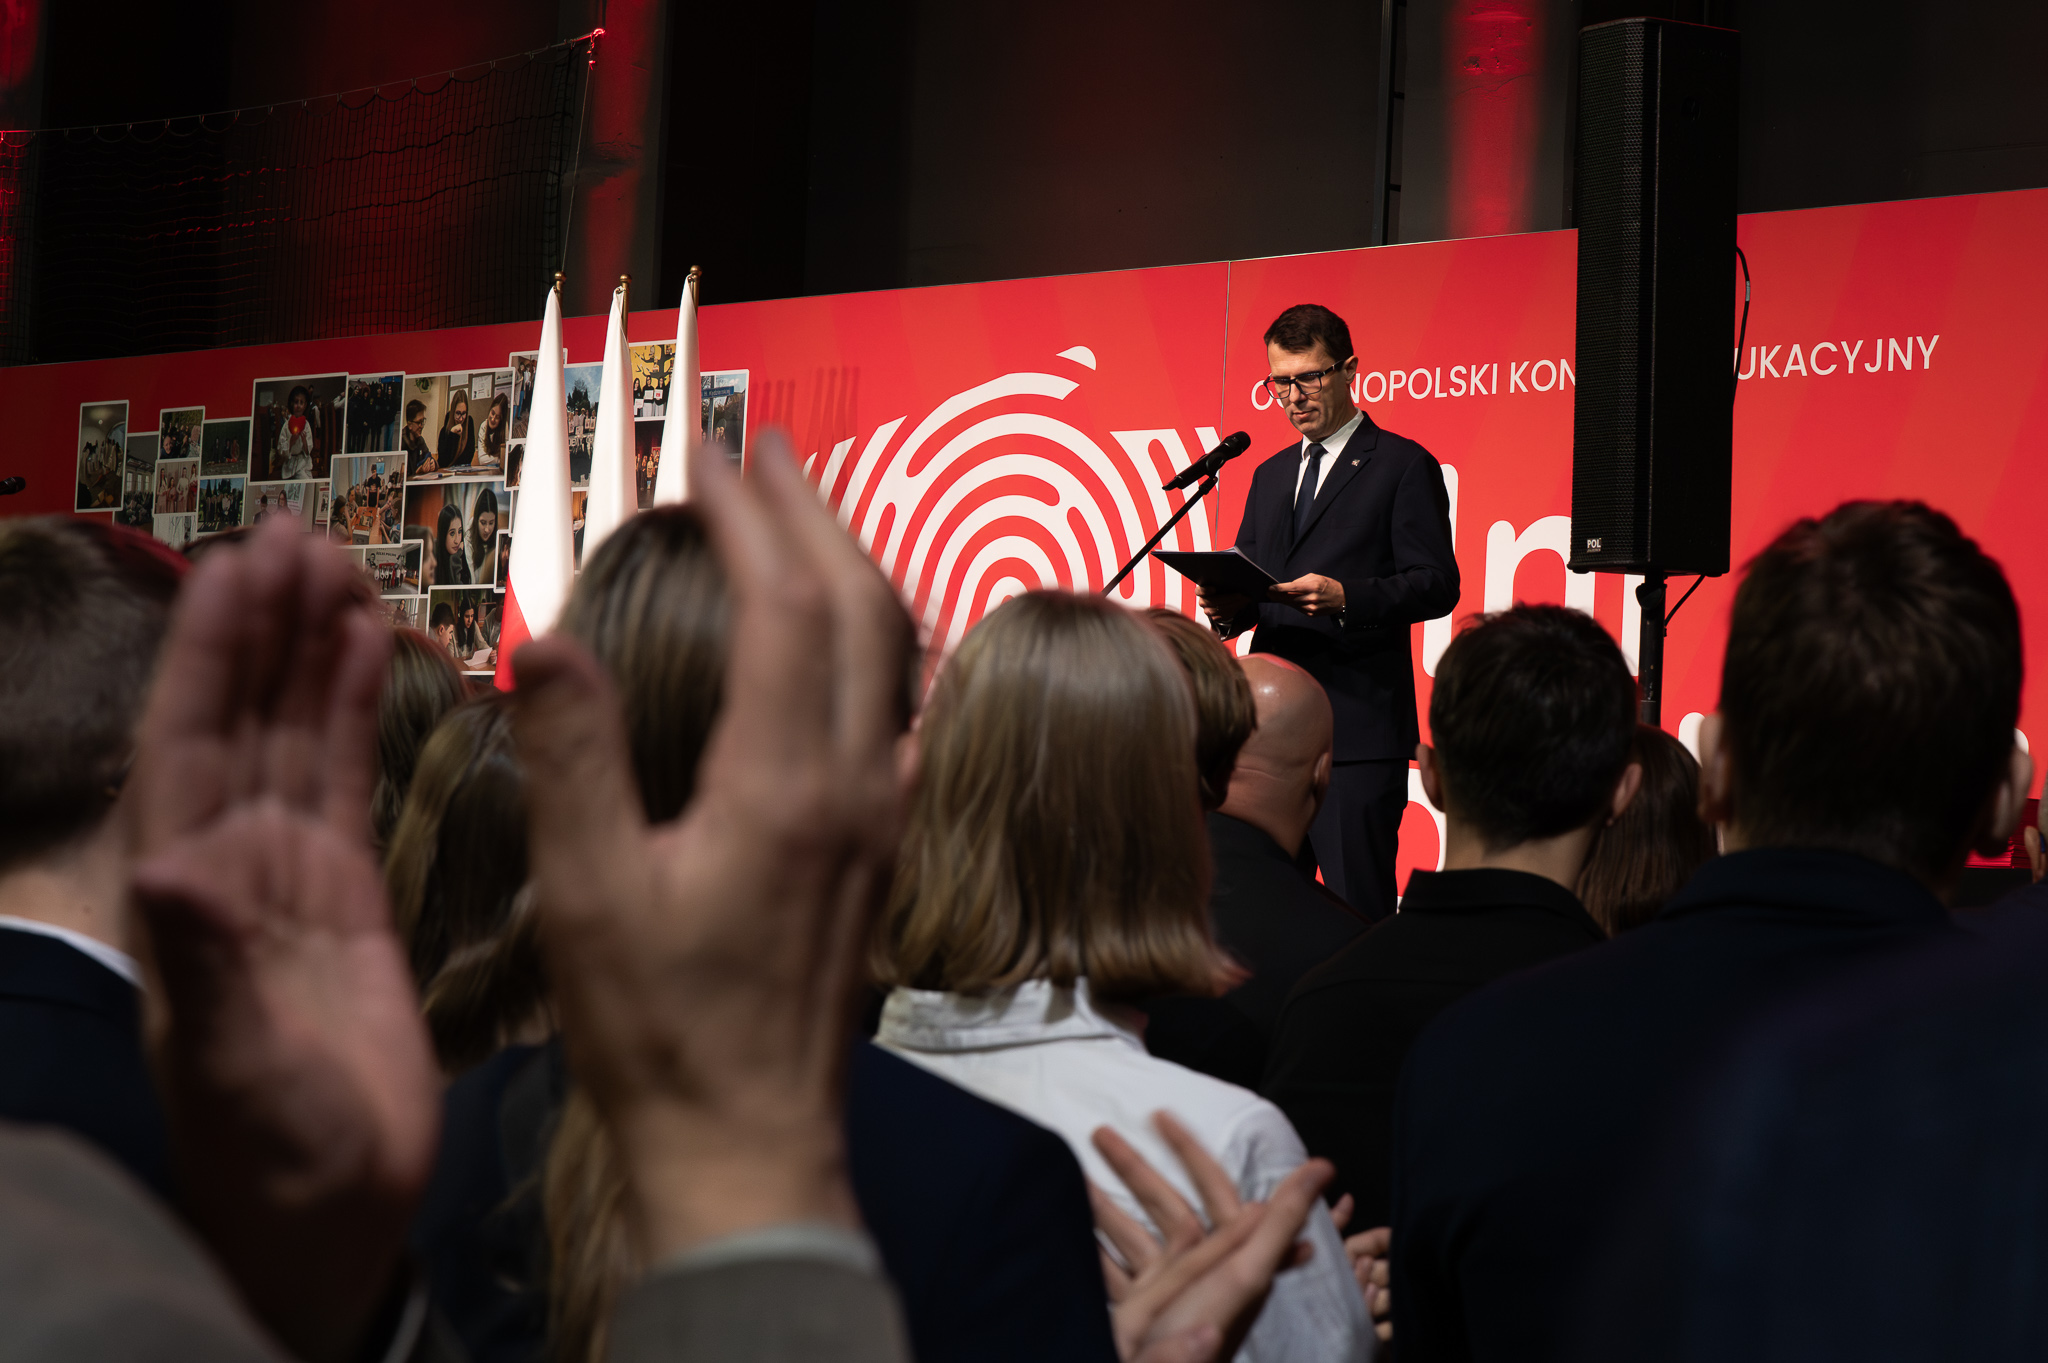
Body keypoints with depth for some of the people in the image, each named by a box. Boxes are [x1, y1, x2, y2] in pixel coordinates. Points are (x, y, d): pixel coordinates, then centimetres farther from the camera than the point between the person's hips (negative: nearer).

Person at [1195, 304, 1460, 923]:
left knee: (1357, 906, -9)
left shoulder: (1403, 466, 1)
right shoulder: (1271, 475, 22)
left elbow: (1436, 585, -7)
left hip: (1359, 726, -6)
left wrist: (1346, 597, -22)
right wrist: (1229, 606, 0)